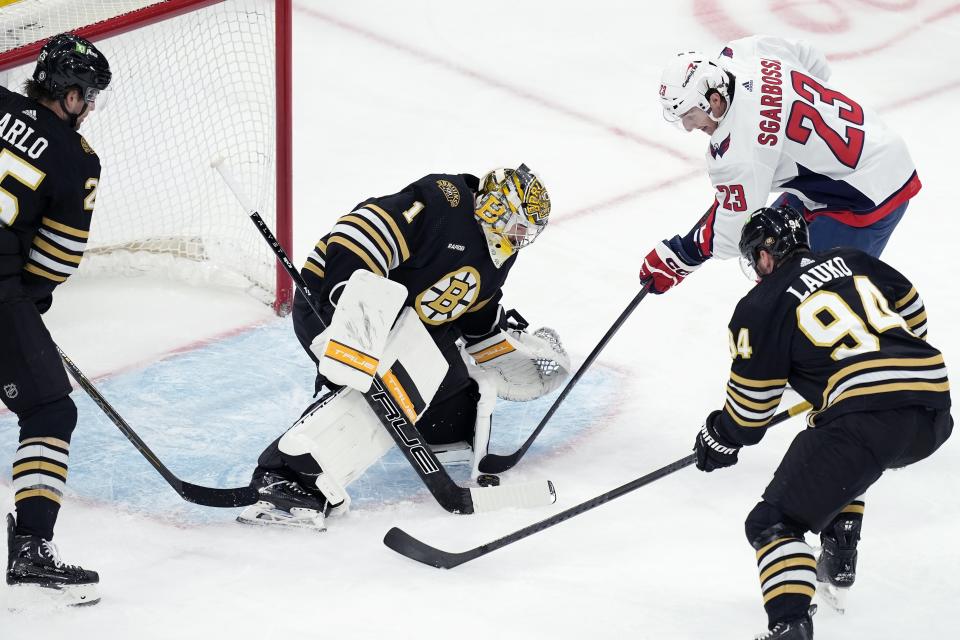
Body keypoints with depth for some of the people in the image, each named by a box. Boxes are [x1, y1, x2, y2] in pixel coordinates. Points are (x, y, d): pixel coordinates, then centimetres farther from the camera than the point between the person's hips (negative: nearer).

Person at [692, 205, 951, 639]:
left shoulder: (762, 307, 7)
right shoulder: (853, 262, 23)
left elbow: (751, 404, 11)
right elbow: (912, 312, 33)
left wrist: (719, 441, 29)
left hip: (869, 417, -7)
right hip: (935, 415, 7)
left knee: (775, 521, 0)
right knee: (835, 454, 38)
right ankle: (839, 558, 34)